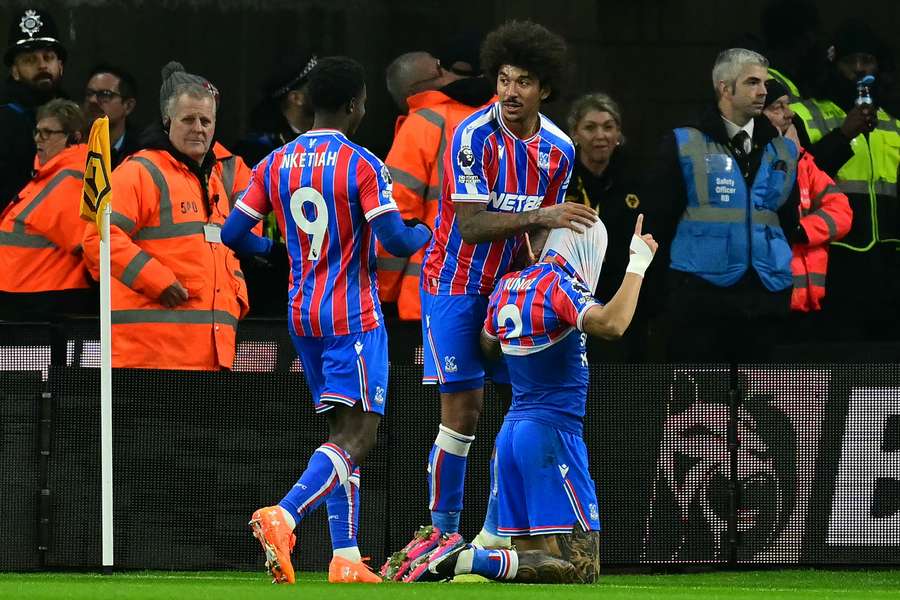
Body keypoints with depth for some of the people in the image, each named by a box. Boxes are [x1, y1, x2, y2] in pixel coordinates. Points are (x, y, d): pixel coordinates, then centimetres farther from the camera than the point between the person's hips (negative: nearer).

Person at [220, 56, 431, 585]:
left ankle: (346, 559, 8)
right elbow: (394, 240, -17)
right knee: (358, 435, -10)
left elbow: (234, 233, 7)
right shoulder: (363, 166, -11)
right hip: (354, 316, -7)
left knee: (343, 431, 13)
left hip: (303, 315, 7)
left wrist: (268, 248, 28)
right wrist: (424, 234, 6)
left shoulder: (275, 165, 6)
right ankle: (284, 516, -31)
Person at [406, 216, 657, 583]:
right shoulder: (560, 285, -11)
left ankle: (441, 558, -7)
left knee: (529, 558, 14)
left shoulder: (507, 286, 11)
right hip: (553, 432, -8)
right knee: (580, 570, -11)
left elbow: (487, 347, 30)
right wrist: (637, 265, -19)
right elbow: (610, 325, -31)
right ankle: (471, 561, -25)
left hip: (510, 433, 8)